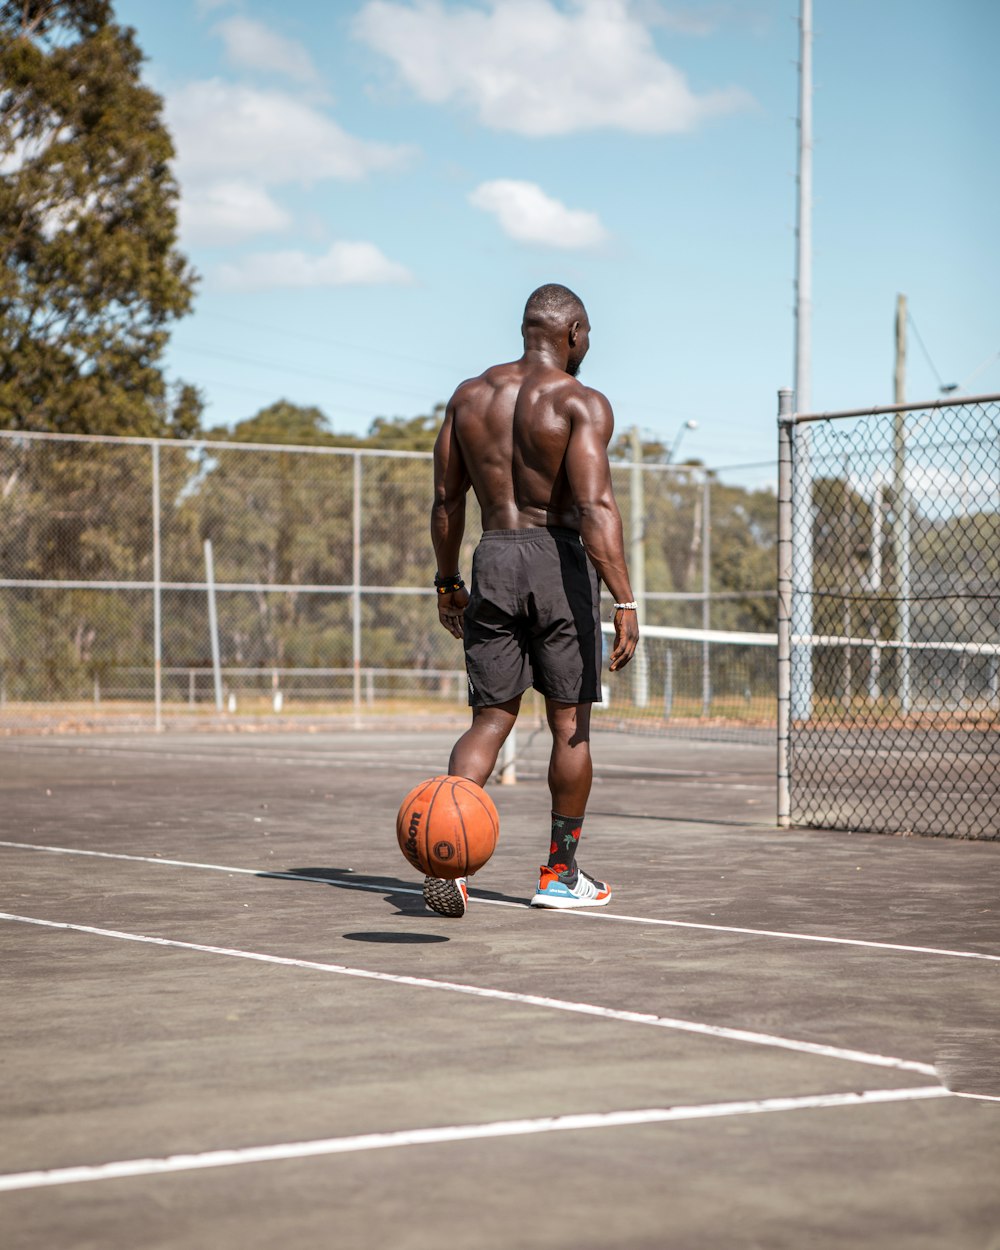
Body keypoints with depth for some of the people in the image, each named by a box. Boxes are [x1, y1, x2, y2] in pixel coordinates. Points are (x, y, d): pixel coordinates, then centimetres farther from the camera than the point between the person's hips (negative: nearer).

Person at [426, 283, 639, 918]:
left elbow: (446, 499, 12)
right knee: (571, 723, 9)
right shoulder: (582, 403, -7)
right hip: (559, 560, -4)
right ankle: (561, 872, 17)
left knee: (491, 720, 7)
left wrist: (448, 582, 21)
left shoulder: (470, 396, 9)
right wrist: (625, 601, -20)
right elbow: (595, 507, -18)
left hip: (492, 560, 4)